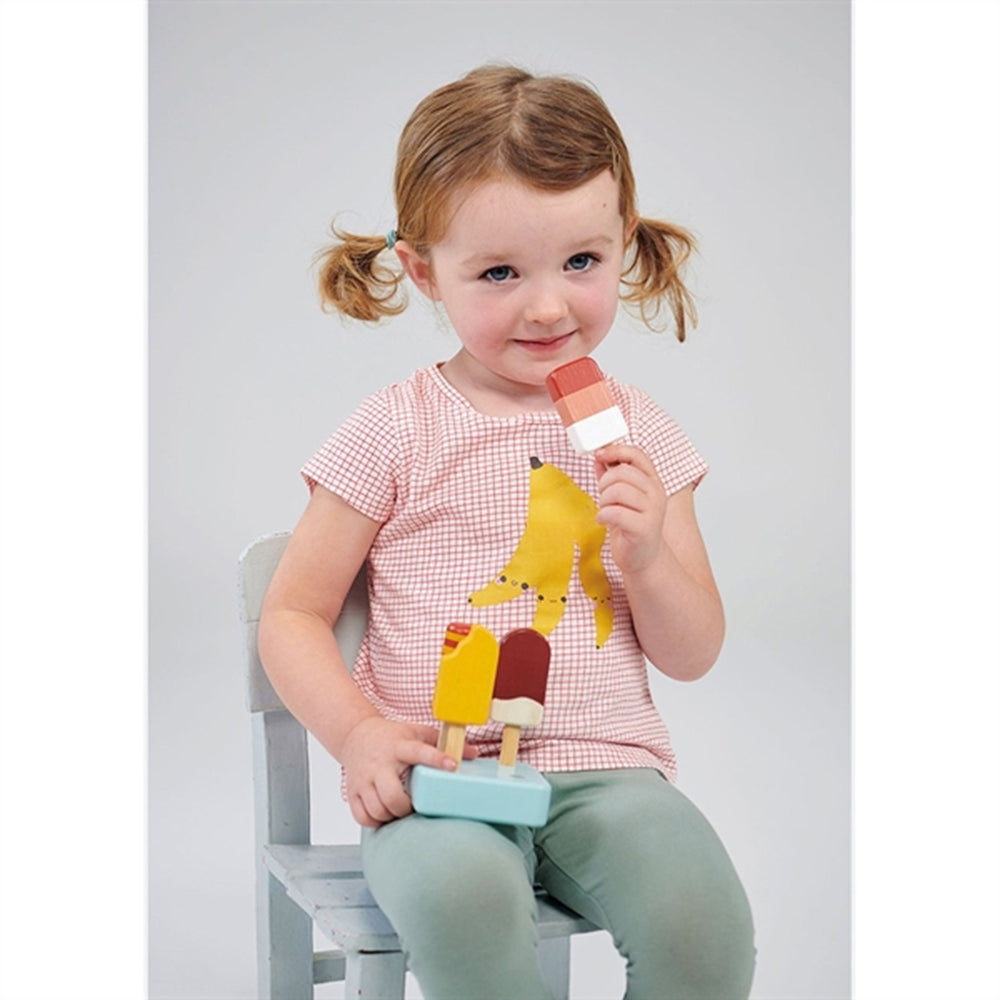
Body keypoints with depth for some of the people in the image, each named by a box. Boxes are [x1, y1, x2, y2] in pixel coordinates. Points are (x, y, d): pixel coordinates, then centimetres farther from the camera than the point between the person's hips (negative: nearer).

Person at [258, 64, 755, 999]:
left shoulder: (635, 431, 9)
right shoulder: (397, 429, 1)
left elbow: (693, 656, 12)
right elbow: (292, 615, 4)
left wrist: (646, 558, -8)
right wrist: (359, 733, -13)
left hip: (605, 764, 3)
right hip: (438, 772, -2)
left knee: (703, 919, -26)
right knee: (460, 897, -36)